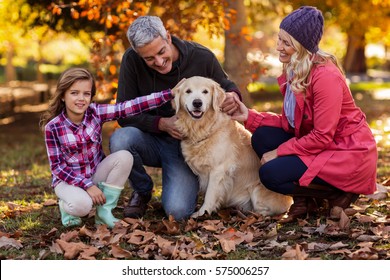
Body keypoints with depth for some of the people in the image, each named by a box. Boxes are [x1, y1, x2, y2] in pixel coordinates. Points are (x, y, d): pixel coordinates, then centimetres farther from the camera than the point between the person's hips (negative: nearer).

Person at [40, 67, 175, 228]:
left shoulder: (95, 113, -12)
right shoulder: (53, 127, -18)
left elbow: (131, 107, -22)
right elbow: (57, 166, -15)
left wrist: (170, 93, -31)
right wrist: (87, 185, -23)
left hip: (96, 174, 4)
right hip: (68, 180, -4)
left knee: (124, 157, -21)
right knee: (82, 205, -34)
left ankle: (104, 210, -9)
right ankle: (66, 206, 5)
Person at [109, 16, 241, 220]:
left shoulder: (202, 58, -15)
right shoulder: (132, 60, -15)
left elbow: (226, 86, 4)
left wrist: (233, 96, -21)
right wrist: (162, 124, -27)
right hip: (152, 139, 2)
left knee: (178, 211, -23)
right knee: (119, 140, -33)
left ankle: (186, 184, 16)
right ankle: (142, 191, -1)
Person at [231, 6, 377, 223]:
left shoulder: (326, 76, -24)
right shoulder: (294, 71, 4)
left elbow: (322, 137, -23)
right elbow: (289, 122, 6)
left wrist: (279, 152, -18)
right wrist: (250, 117, -4)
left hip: (348, 154, -9)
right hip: (319, 144, 9)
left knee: (270, 174, -18)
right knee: (262, 137, -6)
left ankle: (339, 194, -1)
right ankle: (305, 201, 3)